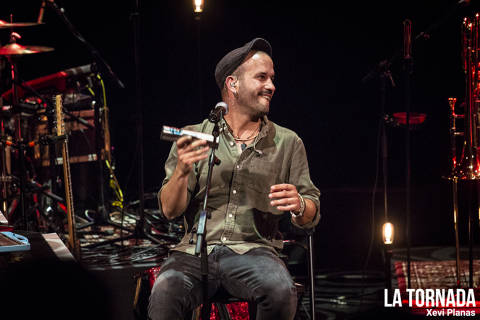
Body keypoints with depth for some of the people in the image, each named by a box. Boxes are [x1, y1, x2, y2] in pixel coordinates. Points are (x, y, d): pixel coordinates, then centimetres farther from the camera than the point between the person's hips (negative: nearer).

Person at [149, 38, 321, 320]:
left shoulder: (288, 143, 13)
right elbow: (170, 210, 4)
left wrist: (299, 205, -14)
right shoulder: (194, 137, 11)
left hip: (253, 249, 1)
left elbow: (311, 217, 10)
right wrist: (182, 171, -16)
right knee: (164, 295, -34)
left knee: (281, 291, -33)